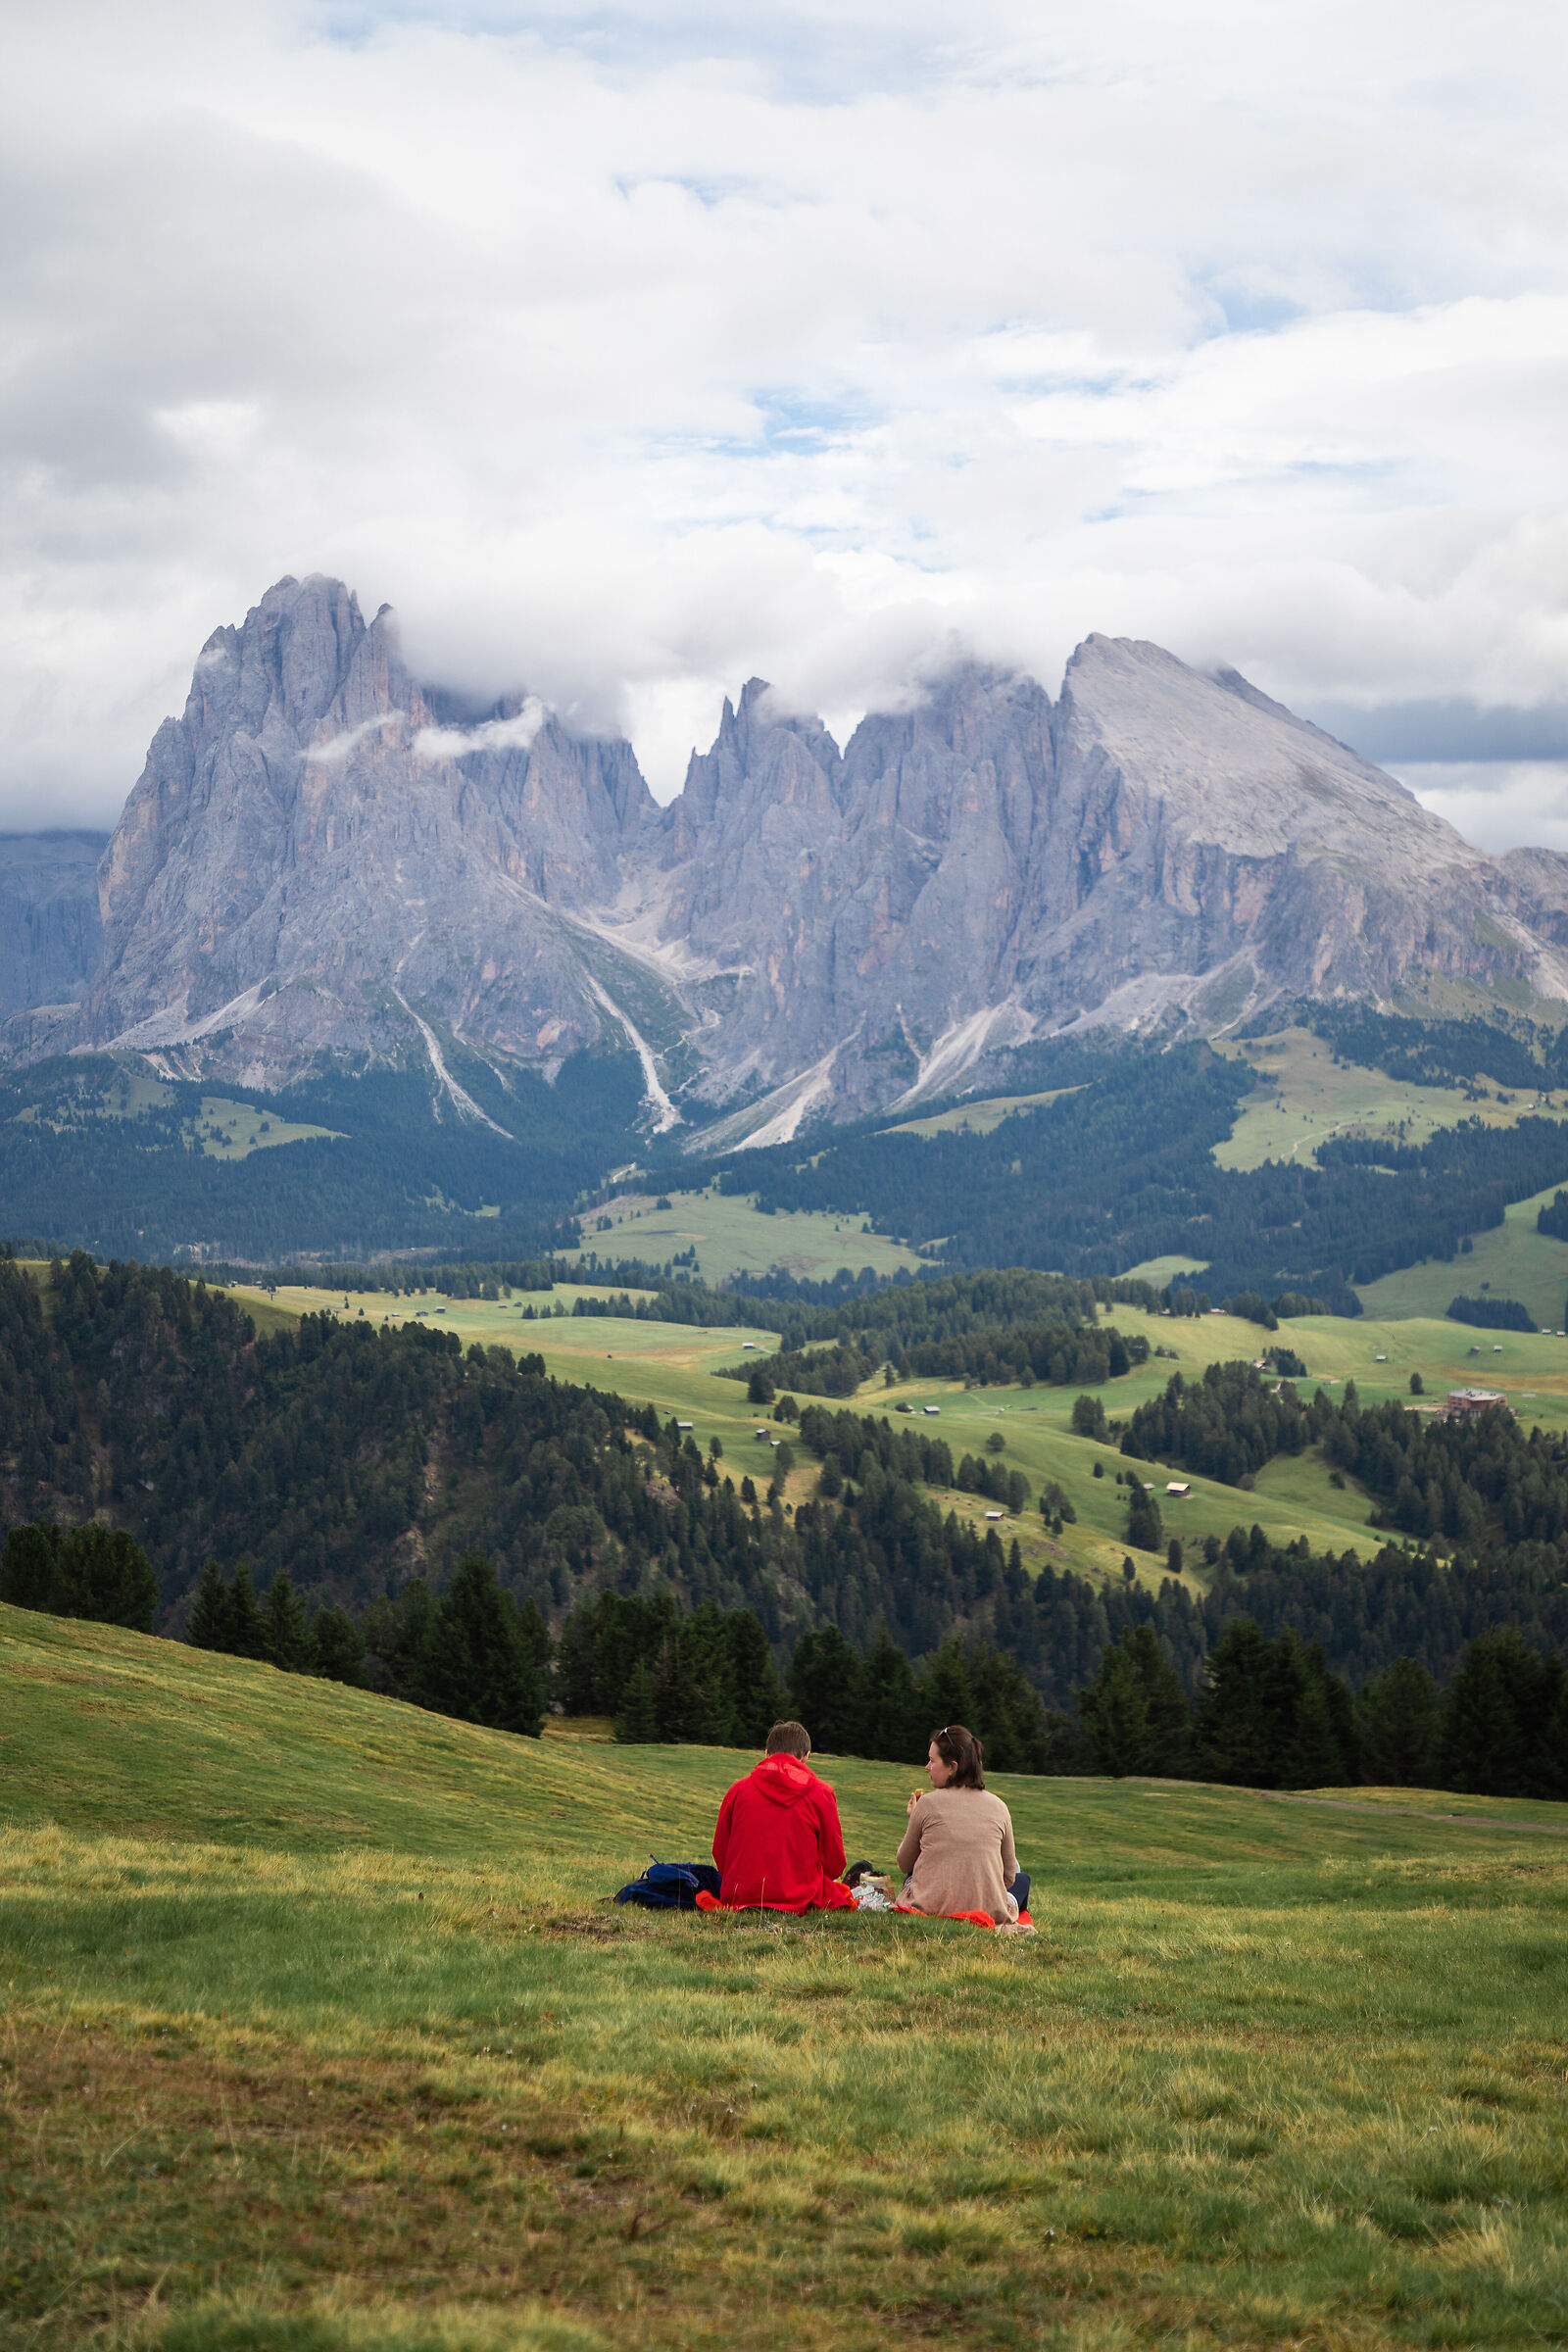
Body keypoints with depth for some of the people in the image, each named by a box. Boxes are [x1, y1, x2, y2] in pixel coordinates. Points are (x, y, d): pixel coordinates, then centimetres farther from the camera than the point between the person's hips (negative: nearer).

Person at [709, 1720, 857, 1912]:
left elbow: (719, 1852, 7)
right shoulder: (820, 1792, 0)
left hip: (740, 1897, 2)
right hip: (799, 1901, -2)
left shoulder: (738, 1790, 4)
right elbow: (834, 1863, 4)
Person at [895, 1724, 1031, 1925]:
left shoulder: (927, 1803, -5)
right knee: (1021, 1879, 32)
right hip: (988, 1912, 2)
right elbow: (1008, 1877, 9)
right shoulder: (998, 1807, 1)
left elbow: (904, 1864, 9)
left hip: (930, 1908, -2)